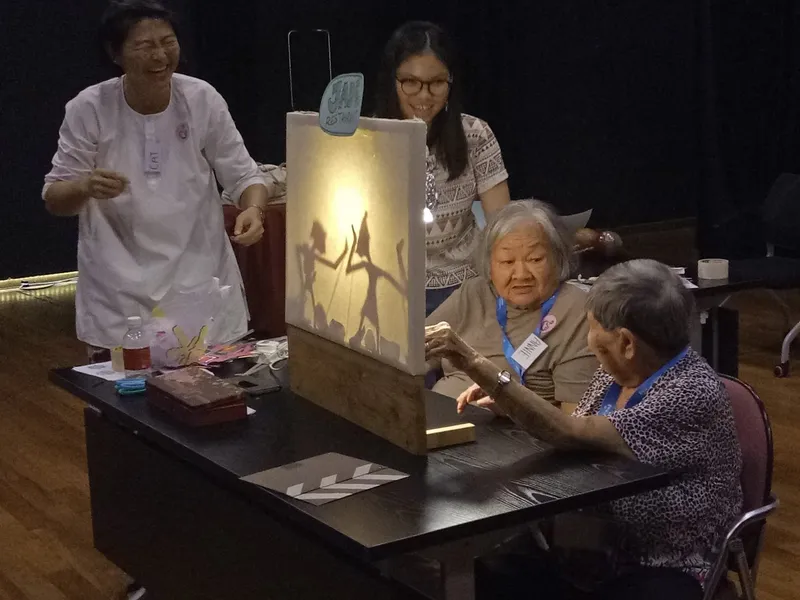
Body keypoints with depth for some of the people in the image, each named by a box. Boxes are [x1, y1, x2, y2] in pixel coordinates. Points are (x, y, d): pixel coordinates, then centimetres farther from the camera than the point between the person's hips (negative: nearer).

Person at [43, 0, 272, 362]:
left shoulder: (202, 99, -5)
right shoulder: (88, 108, -8)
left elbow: (242, 176, 2)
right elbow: (54, 200, -3)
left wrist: (253, 209, -21)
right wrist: (85, 187, -25)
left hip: (201, 281, 1)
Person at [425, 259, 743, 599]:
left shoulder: (694, 395, -20)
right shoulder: (618, 372, 4)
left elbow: (574, 436, -28)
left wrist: (477, 366, -30)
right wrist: (504, 400, -1)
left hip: (658, 572, -7)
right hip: (590, 551, 7)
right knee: (485, 572, -16)